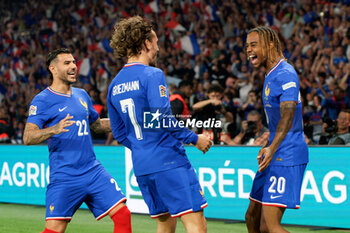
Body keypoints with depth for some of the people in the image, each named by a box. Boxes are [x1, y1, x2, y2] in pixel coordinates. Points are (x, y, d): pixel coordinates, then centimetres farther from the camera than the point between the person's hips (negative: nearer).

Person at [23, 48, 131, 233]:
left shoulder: (82, 95, 15)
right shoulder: (42, 100, -5)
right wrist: (54, 129, -32)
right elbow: (28, 137, -15)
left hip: (93, 171, 6)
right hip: (64, 178, -6)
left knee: (122, 214, -5)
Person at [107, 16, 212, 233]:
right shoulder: (152, 75, -10)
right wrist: (195, 138, -7)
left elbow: (120, 133, 19)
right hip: (169, 162, -8)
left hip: (141, 166, 8)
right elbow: (162, 121, -18)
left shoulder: (115, 85, 13)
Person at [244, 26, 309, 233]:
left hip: (287, 156, -10)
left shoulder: (285, 74, -15)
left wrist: (272, 149, -42)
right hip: (276, 156, 10)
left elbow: (288, 115, -29)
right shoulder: (272, 75, 18)